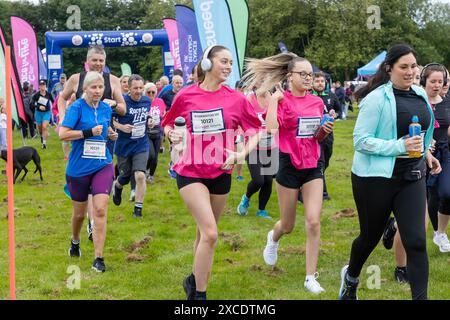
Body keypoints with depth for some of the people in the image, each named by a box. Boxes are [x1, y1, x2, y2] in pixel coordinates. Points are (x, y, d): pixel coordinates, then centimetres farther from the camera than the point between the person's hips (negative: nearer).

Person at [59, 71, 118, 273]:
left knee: (100, 210, -13)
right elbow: (63, 134, -19)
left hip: (102, 165, 2)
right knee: (79, 212, 14)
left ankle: (98, 258, -9)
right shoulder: (77, 107, -11)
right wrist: (89, 132, -24)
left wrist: (109, 133, 4)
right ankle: (75, 242, 45)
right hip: (79, 167, -2)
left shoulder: (106, 109, 4)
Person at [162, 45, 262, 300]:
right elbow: (168, 122, 12)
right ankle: (199, 293, -2)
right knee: (210, 233, -16)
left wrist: (240, 155, -11)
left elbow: (257, 131, 3)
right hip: (191, 172, -3)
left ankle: (195, 281, 36)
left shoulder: (236, 99, -4)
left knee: (205, 232, 15)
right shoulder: (186, 96, -5)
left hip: (221, 174, 3)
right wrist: (171, 134, -8)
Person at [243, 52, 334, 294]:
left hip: (312, 166, 3)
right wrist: (274, 99, -25)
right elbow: (271, 128, -28)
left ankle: (311, 277, 0)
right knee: (288, 226, 11)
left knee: (314, 222, -7)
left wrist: (325, 130, -3)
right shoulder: (281, 99, -10)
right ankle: (273, 238, 49)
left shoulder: (317, 102, 6)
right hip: (289, 166, -3)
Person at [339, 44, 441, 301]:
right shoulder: (377, 98, -15)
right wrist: (400, 147, -24)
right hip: (376, 178, -5)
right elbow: (361, 140, -18)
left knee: (416, 241, -7)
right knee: (370, 236, 14)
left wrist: (424, 152, 11)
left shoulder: (420, 95, 7)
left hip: (412, 177, 5)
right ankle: (351, 277, 44)